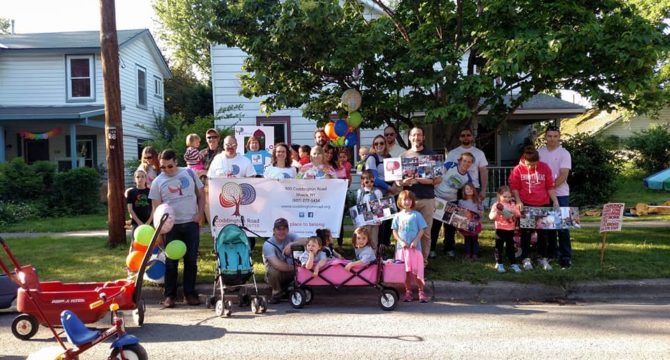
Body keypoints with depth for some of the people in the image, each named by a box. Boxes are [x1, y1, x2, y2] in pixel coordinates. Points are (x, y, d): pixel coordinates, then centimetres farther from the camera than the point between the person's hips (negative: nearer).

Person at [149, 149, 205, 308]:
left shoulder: (189, 173, 2)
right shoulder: (158, 182, 1)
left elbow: (201, 194, 9)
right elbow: (156, 207, 1)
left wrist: (200, 213, -5)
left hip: (191, 223, 0)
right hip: (171, 226, 0)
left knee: (191, 260, 4)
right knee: (171, 262, 3)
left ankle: (190, 293, 14)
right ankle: (170, 295, 12)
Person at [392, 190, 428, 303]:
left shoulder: (416, 215, 0)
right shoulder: (398, 216, 7)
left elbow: (422, 230, -1)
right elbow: (394, 231, 6)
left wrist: (415, 241, -13)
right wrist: (401, 241, -8)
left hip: (414, 247, -2)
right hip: (401, 247, 2)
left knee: (416, 271, -3)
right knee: (405, 271, 7)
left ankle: (421, 292, 9)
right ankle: (408, 292, 18)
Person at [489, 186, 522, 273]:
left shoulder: (512, 205, 6)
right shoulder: (496, 205, -5)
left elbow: (518, 215, 5)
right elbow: (491, 217, -11)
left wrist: (515, 213, -16)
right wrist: (497, 212, -29)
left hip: (510, 230, 3)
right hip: (500, 230, -3)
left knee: (510, 247, 10)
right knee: (499, 247, 3)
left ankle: (513, 264, 17)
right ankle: (499, 264, 12)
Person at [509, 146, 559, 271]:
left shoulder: (545, 168, -1)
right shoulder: (518, 169, -6)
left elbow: (550, 187, 3)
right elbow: (514, 187, -3)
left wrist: (555, 201, -2)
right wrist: (518, 201, -14)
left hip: (543, 205, 2)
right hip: (526, 205, -1)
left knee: (543, 232, 8)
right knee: (526, 233, 5)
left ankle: (543, 258, 17)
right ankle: (526, 259, 14)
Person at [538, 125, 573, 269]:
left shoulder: (564, 154, -5)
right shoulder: (539, 152, 7)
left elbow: (563, 176, -12)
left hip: (560, 194, -4)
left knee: (562, 226, -4)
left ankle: (566, 257, 0)